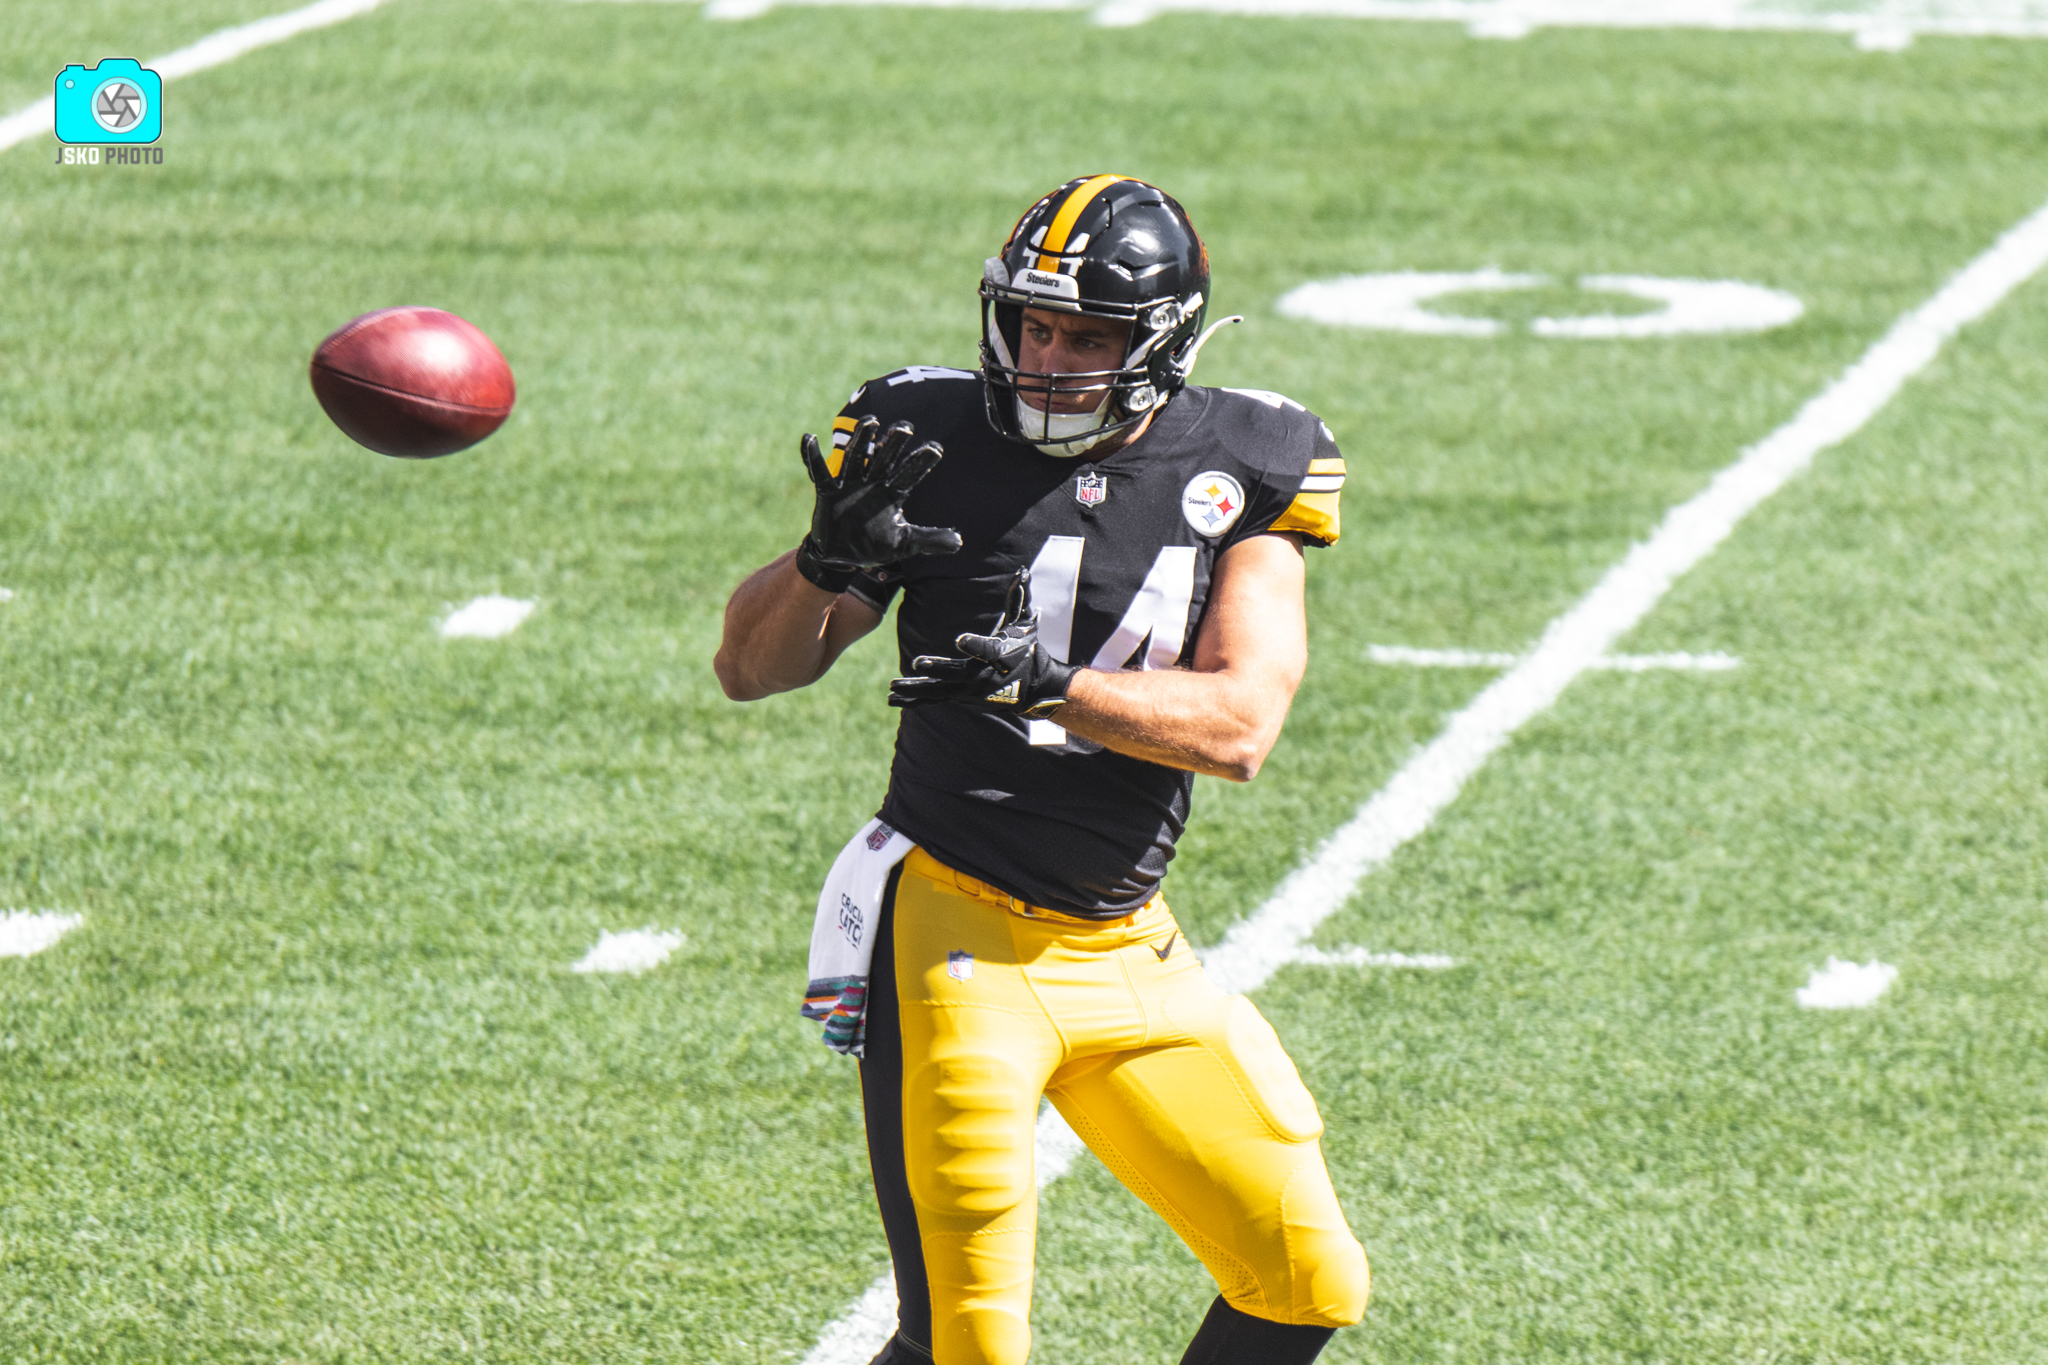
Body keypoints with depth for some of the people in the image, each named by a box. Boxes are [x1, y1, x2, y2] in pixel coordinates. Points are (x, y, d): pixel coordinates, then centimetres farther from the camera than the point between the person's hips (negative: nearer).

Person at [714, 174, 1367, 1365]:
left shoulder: (1238, 473, 1)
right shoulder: (936, 442, -4)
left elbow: (1240, 724, -12)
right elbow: (750, 669, -1)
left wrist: (1048, 683, -27)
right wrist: (832, 563, -21)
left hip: (1128, 953, 4)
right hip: (956, 934, -4)